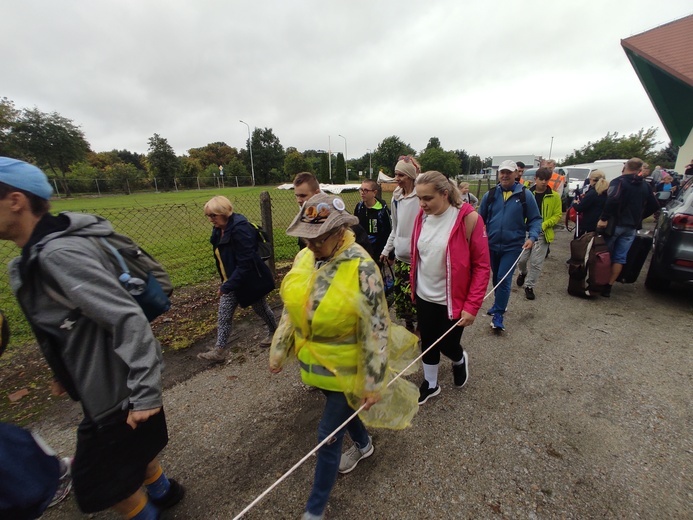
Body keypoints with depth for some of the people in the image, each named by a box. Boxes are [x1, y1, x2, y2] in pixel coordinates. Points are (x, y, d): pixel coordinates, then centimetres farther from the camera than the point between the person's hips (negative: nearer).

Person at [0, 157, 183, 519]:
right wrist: (67, 373, 24)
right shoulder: (35, 255, 6)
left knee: (100, 482, 15)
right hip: (106, 385, 9)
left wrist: (145, 392, -25)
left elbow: (129, 320, -29)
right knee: (131, 450, 29)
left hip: (119, 390, -9)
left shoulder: (59, 253, -25)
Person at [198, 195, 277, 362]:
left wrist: (227, 286, -27)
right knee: (224, 315, 9)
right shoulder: (219, 229, 1)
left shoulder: (240, 229, -28)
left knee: (261, 309, 14)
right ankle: (219, 350, 21)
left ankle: (274, 333, 40)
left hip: (250, 280, -8)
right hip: (231, 281, 8)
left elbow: (245, 263, -30)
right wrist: (226, 284, 13)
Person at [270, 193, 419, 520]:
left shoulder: (361, 268, -26)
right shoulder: (304, 258, -6)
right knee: (342, 407, 29)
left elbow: (375, 330, -21)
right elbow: (291, 308, 4)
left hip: (346, 367, -6)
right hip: (316, 361, 7)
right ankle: (363, 445, 61)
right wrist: (279, 350, 9)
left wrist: (374, 382, -15)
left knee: (328, 434, 9)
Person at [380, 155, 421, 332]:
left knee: (413, 296, -2)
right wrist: (387, 249, 18)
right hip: (400, 255, 7)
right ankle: (409, 327, 34)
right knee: (400, 294, 14)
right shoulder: (396, 198, 10)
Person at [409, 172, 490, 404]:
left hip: (452, 300, -4)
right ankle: (430, 384, 41)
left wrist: (472, 306, -18)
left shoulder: (468, 219, -19)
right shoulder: (422, 217, -4)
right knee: (427, 342, 17)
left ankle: (459, 360, 49)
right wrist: (413, 285, 12)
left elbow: (482, 266, -15)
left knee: (446, 344, 12)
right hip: (424, 296, 4)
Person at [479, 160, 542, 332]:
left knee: (504, 279, -8)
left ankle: (498, 315, 5)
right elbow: (480, 218, 8)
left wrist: (532, 237, -16)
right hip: (492, 245, 3)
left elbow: (535, 219, 0)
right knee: (496, 277, 17)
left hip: (513, 246, -3)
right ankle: (500, 304, 38)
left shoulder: (525, 195, -3)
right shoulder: (490, 194, 2)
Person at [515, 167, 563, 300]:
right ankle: (523, 273, 37)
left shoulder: (554, 196, 1)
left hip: (543, 234, 0)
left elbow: (557, 215, 2)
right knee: (521, 258, 3)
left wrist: (544, 224, -13)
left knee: (536, 262, 1)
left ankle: (529, 286, 15)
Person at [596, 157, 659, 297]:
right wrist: (639, 217, 25)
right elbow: (654, 206, 16)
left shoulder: (619, 181, -8)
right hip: (631, 227, 6)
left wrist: (604, 218, -24)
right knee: (620, 258, 6)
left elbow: (613, 200, -27)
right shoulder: (644, 186, 13)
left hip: (615, 224, -5)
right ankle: (608, 287, 7)